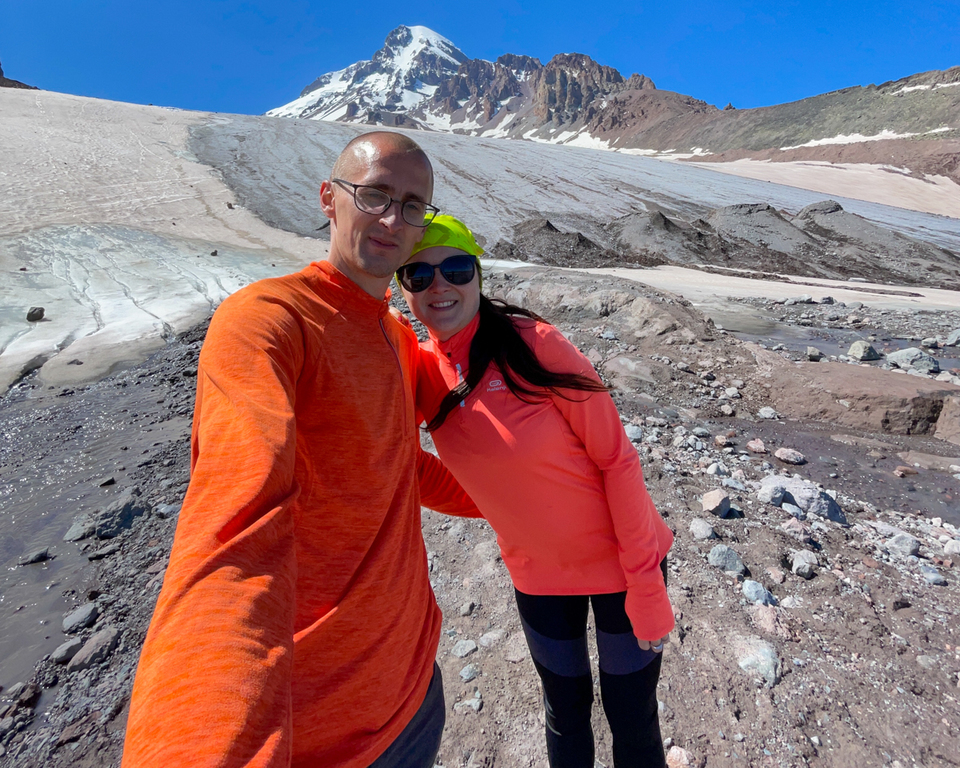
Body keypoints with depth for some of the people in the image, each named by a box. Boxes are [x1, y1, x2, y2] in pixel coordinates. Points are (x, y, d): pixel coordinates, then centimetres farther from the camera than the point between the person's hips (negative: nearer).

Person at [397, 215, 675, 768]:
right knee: (566, 718, 24)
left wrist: (645, 583, -15)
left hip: (619, 561, -3)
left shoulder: (533, 343, -23)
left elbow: (617, 458, -19)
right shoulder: (424, 370, -8)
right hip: (536, 573, 4)